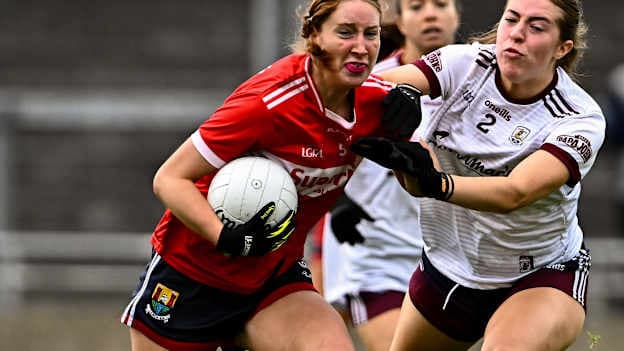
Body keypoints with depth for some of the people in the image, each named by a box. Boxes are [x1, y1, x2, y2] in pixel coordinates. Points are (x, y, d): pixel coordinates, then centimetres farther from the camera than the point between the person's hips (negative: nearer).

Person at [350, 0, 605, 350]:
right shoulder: (468, 64, -12)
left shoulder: (582, 120, -22)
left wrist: (436, 184, -54)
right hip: (446, 268, 5)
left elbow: (515, 193, -37)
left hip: (541, 279, -5)